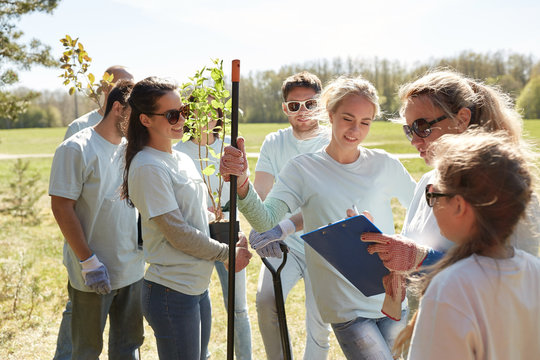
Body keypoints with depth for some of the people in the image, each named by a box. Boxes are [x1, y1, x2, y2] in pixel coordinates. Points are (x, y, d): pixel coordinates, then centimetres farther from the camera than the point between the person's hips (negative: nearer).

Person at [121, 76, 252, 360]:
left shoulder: (183, 160, 11)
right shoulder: (148, 167, -16)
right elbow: (178, 233, -19)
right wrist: (227, 253, -9)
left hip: (199, 287, 9)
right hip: (172, 292, -9)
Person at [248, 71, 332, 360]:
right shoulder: (274, 142, 3)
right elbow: (260, 193, -2)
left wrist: (285, 227, -36)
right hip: (283, 246, 2)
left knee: (319, 324, 4)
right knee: (266, 301, -20)